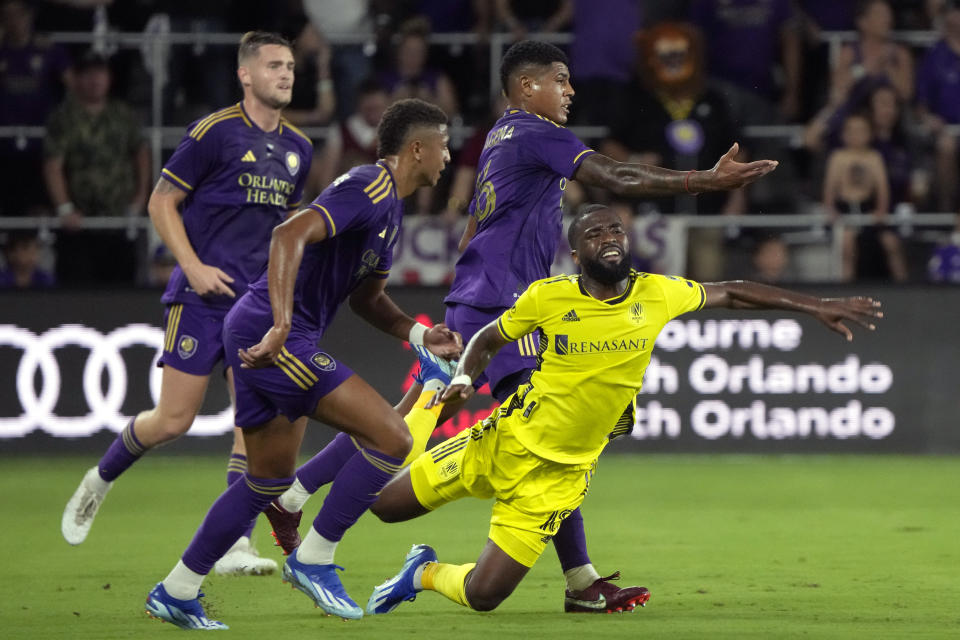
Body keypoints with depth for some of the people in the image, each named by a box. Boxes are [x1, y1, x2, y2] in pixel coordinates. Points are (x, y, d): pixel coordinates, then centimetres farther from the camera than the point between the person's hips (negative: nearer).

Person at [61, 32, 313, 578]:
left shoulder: (297, 148, 11)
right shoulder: (215, 132, -8)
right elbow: (162, 202, -5)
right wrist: (195, 267, -14)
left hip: (258, 301, 5)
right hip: (201, 297, -5)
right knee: (174, 420, -4)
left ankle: (234, 544, -7)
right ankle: (100, 481, 24)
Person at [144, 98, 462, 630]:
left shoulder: (389, 206, 19)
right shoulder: (370, 188, -13)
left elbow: (366, 298, 28)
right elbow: (291, 234, -28)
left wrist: (420, 335, 11)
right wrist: (281, 325, -35)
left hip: (262, 336, 11)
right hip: (270, 332, -11)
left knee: (270, 479, 21)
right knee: (391, 439, -13)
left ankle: (176, 593, 27)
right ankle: (314, 560, -3)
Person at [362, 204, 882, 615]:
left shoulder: (657, 295, -7)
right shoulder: (547, 297, -11)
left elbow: (731, 293, 8)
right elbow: (488, 339, 5)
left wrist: (815, 306, 9)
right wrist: (464, 377, -16)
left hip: (561, 472, 0)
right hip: (503, 443, 0)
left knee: (482, 596, -7)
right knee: (383, 504, -1)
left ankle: (425, 574, 26)